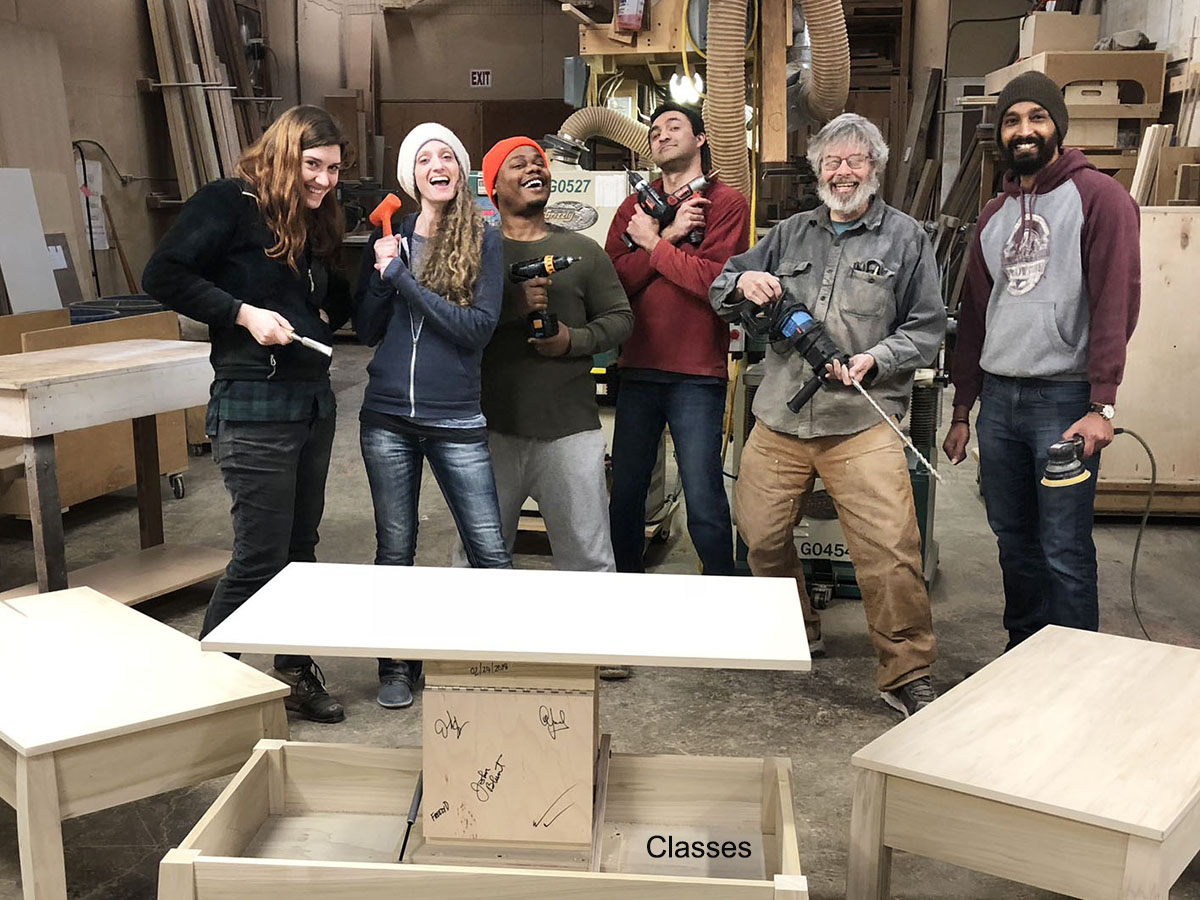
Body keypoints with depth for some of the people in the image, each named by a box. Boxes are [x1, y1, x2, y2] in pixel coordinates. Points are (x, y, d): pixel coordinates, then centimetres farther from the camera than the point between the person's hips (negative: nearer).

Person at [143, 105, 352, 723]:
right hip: (252, 405, -8)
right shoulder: (230, 203, -8)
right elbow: (162, 275, -15)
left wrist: (328, 313, 3)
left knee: (301, 545, 13)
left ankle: (296, 670, 26)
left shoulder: (315, 224, 16)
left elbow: (333, 302, 26)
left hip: (314, 400, 8)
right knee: (261, 552, -4)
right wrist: (244, 313, -20)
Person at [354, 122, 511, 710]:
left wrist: (404, 278, -15)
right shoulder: (388, 237, 6)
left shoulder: (484, 242, -2)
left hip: (457, 422, -2)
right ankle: (396, 665, 27)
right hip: (388, 419, 3)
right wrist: (383, 271, -11)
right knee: (394, 550, 12)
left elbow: (479, 328, -14)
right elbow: (366, 331, 4)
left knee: (490, 549, -2)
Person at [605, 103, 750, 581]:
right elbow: (614, 277, -1)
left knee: (704, 500, -4)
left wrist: (653, 243, -6)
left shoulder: (727, 203, 0)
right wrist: (671, 235, -10)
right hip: (638, 368, 5)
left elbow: (715, 280, -15)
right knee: (625, 492, 11)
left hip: (698, 375, -4)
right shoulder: (636, 206, 14)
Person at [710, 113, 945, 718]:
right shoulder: (791, 234, 16)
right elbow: (720, 286, 20)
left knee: (891, 549, -14)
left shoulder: (904, 238, 7)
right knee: (759, 533, 8)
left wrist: (874, 360, -13)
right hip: (780, 419, 4)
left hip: (862, 422, -4)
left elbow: (927, 328, 4)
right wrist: (742, 282, -4)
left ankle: (907, 675, 1)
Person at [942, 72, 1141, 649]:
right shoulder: (994, 215, 17)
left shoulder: (1098, 198, -3)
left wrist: (1101, 406, -20)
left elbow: (1117, 303, -12)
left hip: (1065, 399, -6)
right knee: (1014, 542, 14)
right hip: (998, 398, 6)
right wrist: (961, 411, 17)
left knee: (1064, 553, -4)